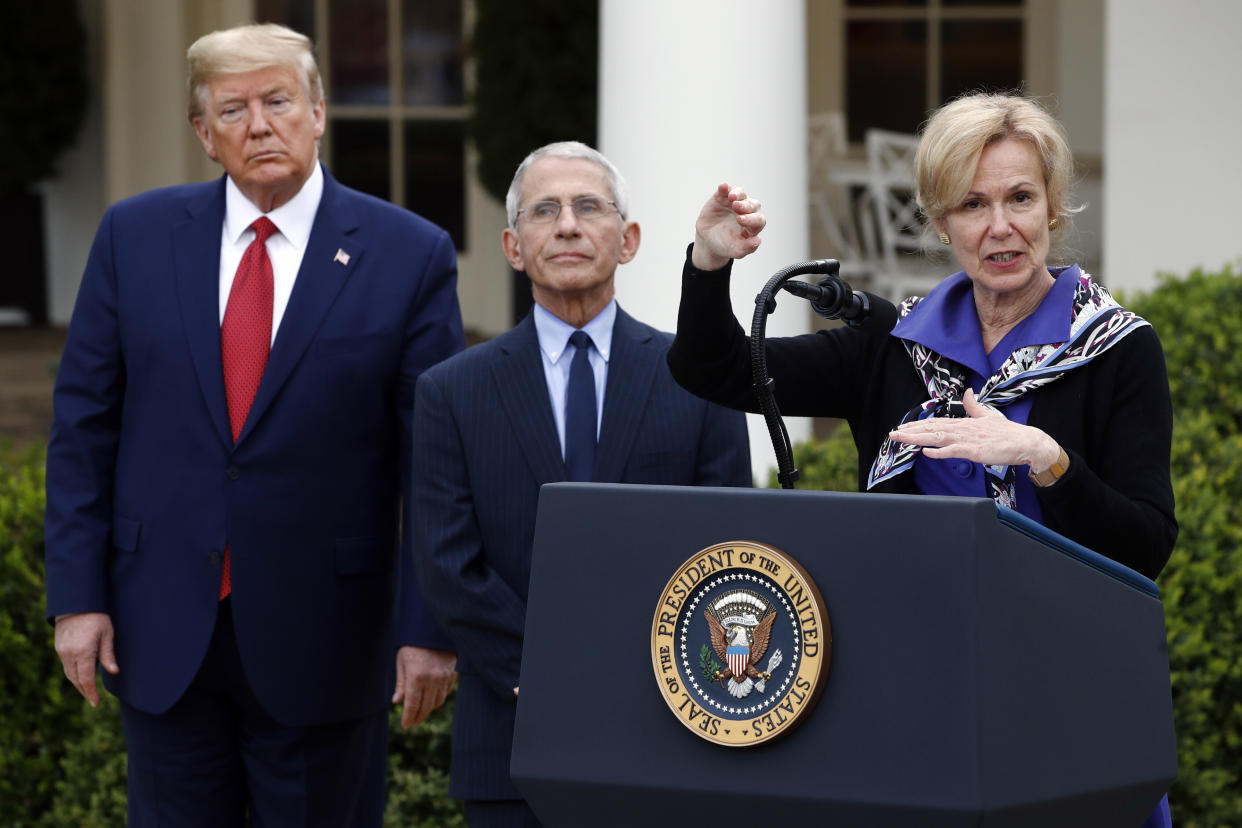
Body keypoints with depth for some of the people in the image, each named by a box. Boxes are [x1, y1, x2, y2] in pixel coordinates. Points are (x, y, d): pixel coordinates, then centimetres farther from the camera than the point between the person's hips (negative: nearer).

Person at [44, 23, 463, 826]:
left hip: (321, 639, -2)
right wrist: (78, 594, -1)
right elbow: (84, 422, 5)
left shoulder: (410, 255, -4)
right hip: (163, 633, 2)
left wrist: (431, 629, -8)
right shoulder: (136, 236, 3)